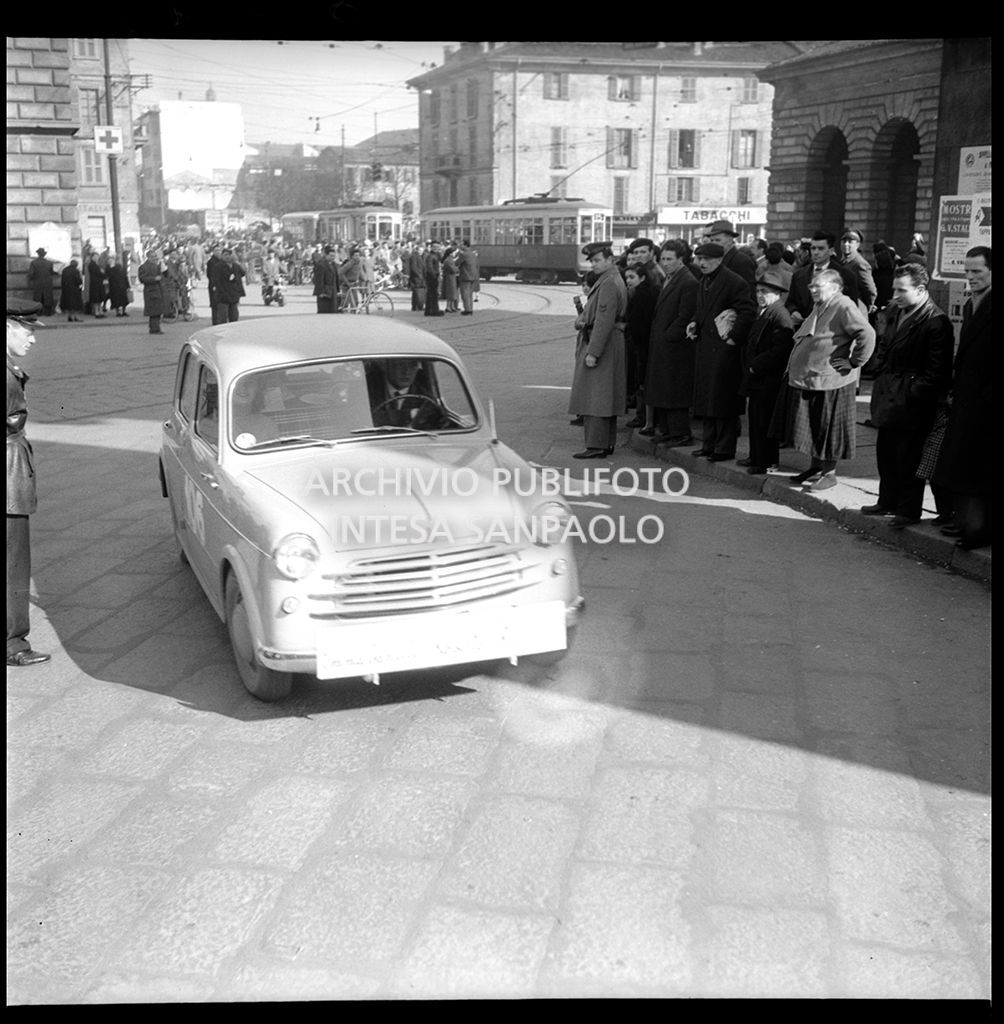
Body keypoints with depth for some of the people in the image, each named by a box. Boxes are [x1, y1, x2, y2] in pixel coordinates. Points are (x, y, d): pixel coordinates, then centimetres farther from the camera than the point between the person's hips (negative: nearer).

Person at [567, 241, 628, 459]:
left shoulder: (609, 284, -17)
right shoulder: (614, 280, 16)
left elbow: (604, 321, -23)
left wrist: (593, 353, -24)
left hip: (603, 344, -10)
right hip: (612, 345, 10)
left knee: (595, 398, -8)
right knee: (605, 398, 13)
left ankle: (596, 446, -7)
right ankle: (607, 443, 19)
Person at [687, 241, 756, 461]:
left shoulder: (735, 282, -13)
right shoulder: (704, 281, 15)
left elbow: (748, 313, -17)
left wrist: (734, 337, -17)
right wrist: (695, 324, 7)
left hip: (724, 350, -9)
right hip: (706, 348, 9)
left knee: (723, 399, -4)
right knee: (707, 399, 13)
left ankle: (725, 448, 3)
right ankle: (709, 444, 21)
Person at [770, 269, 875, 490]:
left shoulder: (844, 307, -15)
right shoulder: (818, 307, 14)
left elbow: (867, 334, -24)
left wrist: (854, 363, -19)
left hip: (829, 381, -9)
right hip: (805, 379, 9)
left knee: (827, 428, 1)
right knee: (812, 427, 14)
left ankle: (829, 473, 11)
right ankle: (815, 466, 26)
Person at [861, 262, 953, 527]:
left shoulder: (935, 322, -16)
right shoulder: (897, 316, 11)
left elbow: (937, 370, -18)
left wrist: (914, 393, -16)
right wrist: (880, 381, 12)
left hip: (911, 405, -9)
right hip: (889, 400, 9)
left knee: (908, 458, 0)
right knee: (886, 454, 17)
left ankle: (909, 510, 11)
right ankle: (888, 501, 30)